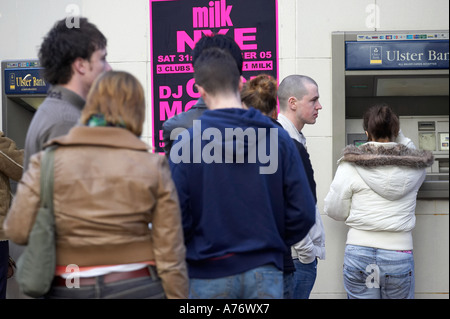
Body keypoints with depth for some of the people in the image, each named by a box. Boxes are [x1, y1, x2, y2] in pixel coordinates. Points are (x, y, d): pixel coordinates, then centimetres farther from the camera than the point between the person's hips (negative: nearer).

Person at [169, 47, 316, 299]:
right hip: (265, 272, 2)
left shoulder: (185, 143, -10)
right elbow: (303, 213, -5)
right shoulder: (278, 137, -5)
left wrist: (191, 252, 9)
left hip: (209, 272, -1)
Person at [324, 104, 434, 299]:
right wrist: (399, 136, 30)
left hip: (359, 255, -1)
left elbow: (334, 211, -4)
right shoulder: (415, 167, -3)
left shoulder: (350, 166, -8)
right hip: (399, 257, 1)